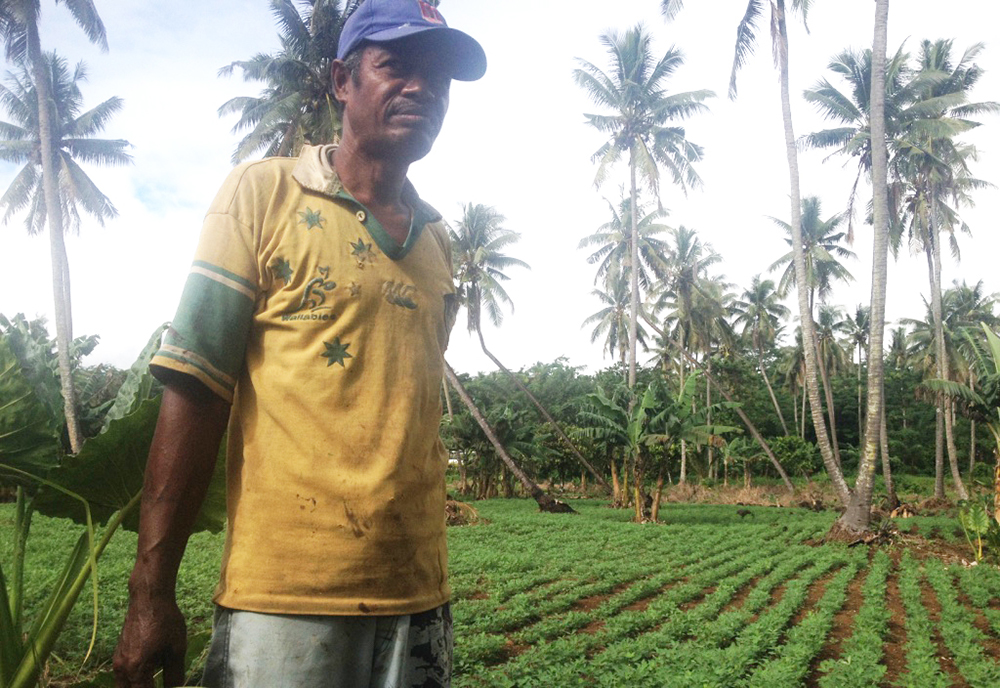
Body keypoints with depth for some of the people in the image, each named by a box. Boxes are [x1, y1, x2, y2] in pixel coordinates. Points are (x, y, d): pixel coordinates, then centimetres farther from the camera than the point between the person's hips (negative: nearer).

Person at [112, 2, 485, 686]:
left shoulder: (437, 239, 10)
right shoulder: (264, 194, -3)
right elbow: (193, 391, -7)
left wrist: (431, 577, 11)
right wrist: (150, 593, -10)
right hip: (287, 595, -4)